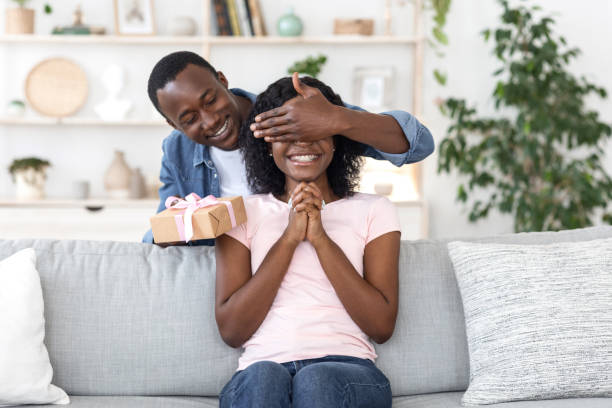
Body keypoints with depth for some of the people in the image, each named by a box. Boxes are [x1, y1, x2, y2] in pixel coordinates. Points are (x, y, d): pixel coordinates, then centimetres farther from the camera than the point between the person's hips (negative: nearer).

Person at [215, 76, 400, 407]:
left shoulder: (374, 211, 14)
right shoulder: (243, 214, 16)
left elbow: (382, 326, 2)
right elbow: (231, 330, 3)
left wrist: (320, 237, -4)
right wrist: (289, 237, -4)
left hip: (347, 370, 0)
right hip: (262, 368, 0)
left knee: (316, 380, -34)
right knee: (263, 378, -35)